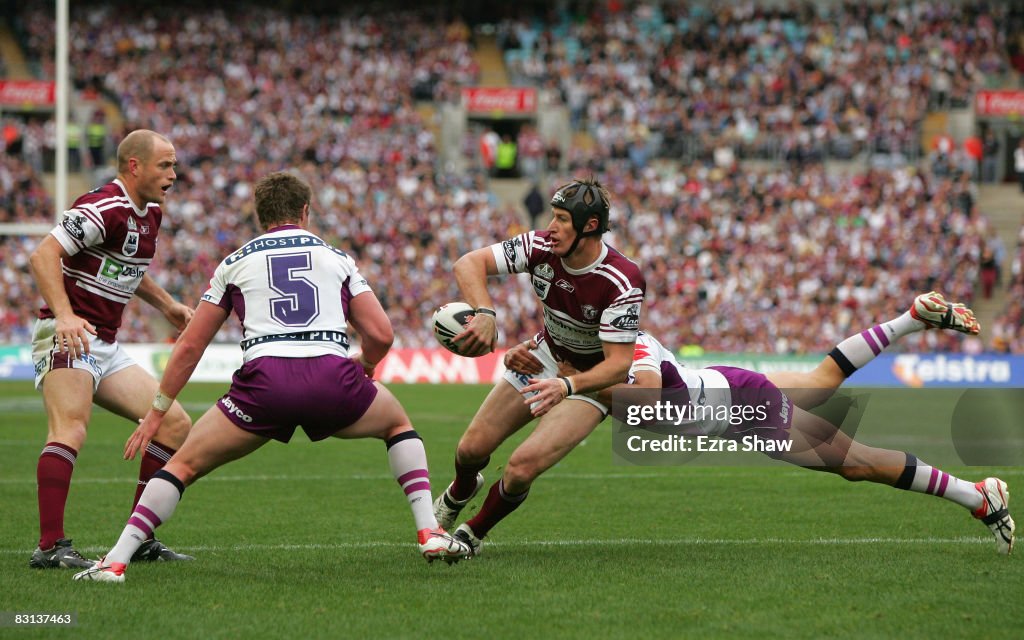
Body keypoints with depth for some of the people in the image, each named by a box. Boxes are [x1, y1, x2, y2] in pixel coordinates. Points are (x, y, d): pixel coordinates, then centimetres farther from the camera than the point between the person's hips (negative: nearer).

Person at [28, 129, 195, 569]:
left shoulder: (150, 214, 14)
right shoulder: (105, 208, -17)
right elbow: (43, 255, -26)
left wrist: (167, 305, 27)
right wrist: (65, 315, -36)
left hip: (106, 347, 10)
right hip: (68, 337, -10)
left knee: (176, 425, 6)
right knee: (71, 431, -29)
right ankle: (50, 546, -34)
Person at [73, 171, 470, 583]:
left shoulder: (235, 263, 22)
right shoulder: (337, 258, 22)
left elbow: (190, 345, 22)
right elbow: (381, 335, 15)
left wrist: (157, 412, 29)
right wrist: (362, 367, 38)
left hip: (265, 379, -1)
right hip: (333, 378, 1)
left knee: (185, 464, 13)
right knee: (398, 424, 31)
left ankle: (115, 561, -1)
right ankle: (430, 533, 19)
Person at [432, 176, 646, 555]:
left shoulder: (622, 283, -32)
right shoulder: (541, 247, -20)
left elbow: (619, 365, -32)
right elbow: (468, 264, -22)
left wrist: (567, 386, -49)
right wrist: (485, 313, -41)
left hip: (596, 378, -5)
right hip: (547, 355, 5)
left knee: (522, 469, -21)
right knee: (471, 451, 3)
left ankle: (474, 533, 10)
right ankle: (459, 494, 43)